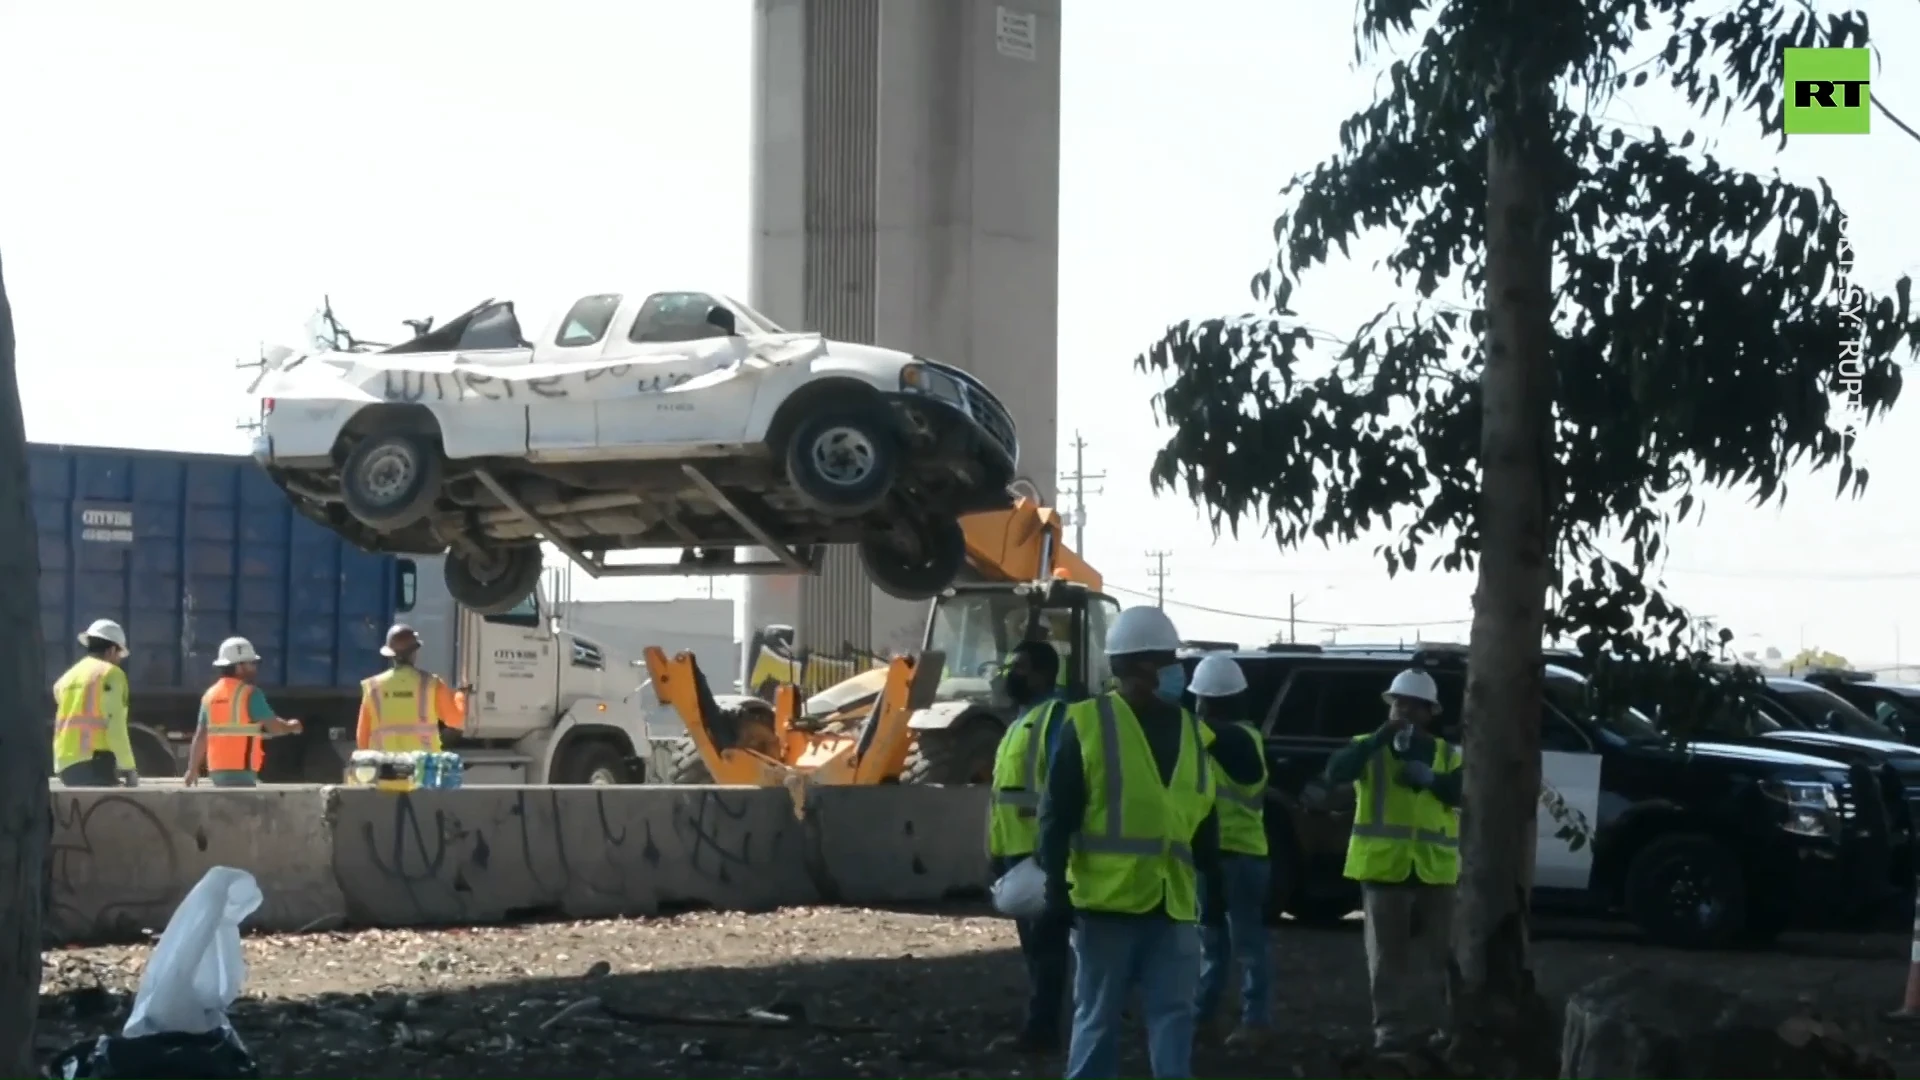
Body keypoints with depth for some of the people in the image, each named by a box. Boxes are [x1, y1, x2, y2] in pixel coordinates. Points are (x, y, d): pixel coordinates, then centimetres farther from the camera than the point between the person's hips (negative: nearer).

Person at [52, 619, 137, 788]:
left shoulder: (68, 678, 22)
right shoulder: (110, 673, 0)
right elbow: (115, 725, -9)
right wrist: (128, 768, -5)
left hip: (65, 765, 7)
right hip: (95, 763, -7)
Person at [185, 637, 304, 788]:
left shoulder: (210, 695, 11)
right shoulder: (249, 694, -10)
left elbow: (200, 737, 11)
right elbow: (275, 727, -8)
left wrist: (193, 768, 14)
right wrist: (292, 727, 13)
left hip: (216, 769, 8)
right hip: (240, 770, -8)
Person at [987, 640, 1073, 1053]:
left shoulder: (1056, 716, -11)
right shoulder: (1021, 720, 20)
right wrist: (998, 849, 20)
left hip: (1040, 851, -10)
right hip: (1016, 849, 10)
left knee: (1044, 940, -7)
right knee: (1032, 940, 13)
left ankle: (1041, 1028, -7)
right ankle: (1039, 1024, 18)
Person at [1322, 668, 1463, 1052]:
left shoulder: (1447, 754, 12)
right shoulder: (1370, 749, 4)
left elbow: (1465, 793, -4)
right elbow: (1336, 771, -16)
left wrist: (1431, 779, -21)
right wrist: (1379, 739, -24)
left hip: (1435, 869, 3)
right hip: (1383, 866, -3)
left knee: (1434, 952, 9)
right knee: (1388, 955, -2)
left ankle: (1432, 1021, 18)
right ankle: (1391, 1026, 1)